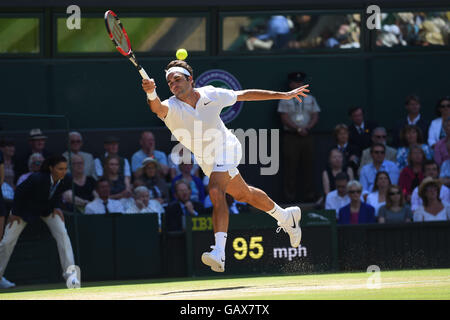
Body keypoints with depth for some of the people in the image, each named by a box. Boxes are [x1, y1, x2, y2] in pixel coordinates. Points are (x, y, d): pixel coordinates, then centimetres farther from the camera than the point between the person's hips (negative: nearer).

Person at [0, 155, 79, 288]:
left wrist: (57, 207, -12)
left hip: (48, 209, 3)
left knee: (62, 234, -17)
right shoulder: (37, 179, -38)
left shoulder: (66, 181, -23)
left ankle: (69, 272, -16)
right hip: (26, 208, -3)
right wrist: (15, 212, -12)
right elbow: (20, 191, -19)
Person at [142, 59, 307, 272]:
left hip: (226, 149, -4)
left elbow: (244, 95, -3)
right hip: (206, 159, 4)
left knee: (215, 191, -27)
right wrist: (151, 94, -69)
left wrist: (283, 95, 3)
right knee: (242, 194, 20)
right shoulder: (171, 107, -19)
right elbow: (158, 108, -45)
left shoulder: (211, 95, -17)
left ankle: (219, 253, -37)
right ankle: (285, 217, 46)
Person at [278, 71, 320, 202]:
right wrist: (298, 129, -14)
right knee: (291, 167, -7)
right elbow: (285, 119, -5)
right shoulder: (285, 100, 4)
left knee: (308, 167, 1)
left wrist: (307, 128, -9)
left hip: (307, 137, 3)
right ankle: (290, 196, -6)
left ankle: (308, 195, 4)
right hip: (291, 137, -3)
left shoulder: (310, 99, 15)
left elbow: (315, 117, 8)